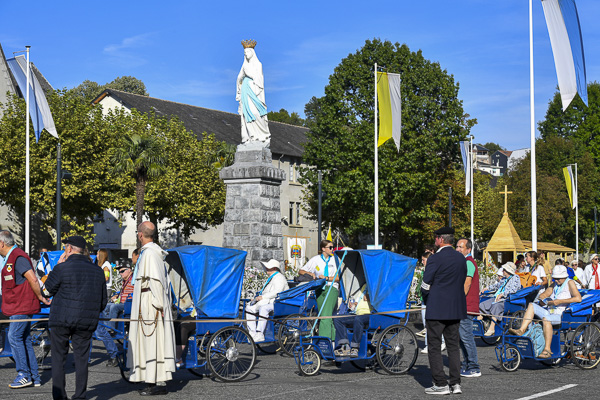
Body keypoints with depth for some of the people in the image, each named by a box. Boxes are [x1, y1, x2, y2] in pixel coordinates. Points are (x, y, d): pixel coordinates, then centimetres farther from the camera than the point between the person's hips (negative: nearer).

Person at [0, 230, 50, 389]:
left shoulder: (18, 257, -17)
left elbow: (33, 279, -23)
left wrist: (41, 298, -15)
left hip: (22, 307, -10)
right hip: (17, 307, 10)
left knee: (14, 337, -11)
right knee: (24, 339, 9)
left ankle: (24, 374, -7)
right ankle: (34, 377, 12)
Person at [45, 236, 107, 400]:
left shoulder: (62, 268, -10)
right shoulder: (97, 270, 8)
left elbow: (49, 288, 7)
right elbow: (103, 300, 13)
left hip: (61, 320, -3)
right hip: (86, 323, 4)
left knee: (58, 357, 6)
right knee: (81, 358, 8)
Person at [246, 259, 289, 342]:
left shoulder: (279, 277, -8)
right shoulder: (271, 278, 24)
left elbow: (277, 292, -21)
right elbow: (265, 292, 28)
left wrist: (262, 297, -20)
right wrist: (257, 297, 8)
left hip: (276, 302, -10)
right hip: (266, 301, 10)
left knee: (263, 308, -37)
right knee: (249, 307, -5)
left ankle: (259, 334, -37)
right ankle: (252, 333, -13)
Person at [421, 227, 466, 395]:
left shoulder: (435, 259, -13)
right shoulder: (461, 258, 7)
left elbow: (425, 285, -11)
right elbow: (463, 281, 12)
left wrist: (427, 300, 7)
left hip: (437, 309, -6)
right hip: (456, 309, 7)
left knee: (434, 346, 1)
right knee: (453, 345, 13)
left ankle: (441, 384, 0)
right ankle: (456, 383, 11)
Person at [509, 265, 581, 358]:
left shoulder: (569, 283, -1)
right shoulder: (554, 284, 22)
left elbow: (578, 298, -15)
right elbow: (543, 295, 27)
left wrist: (560, 301, -18)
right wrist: (542, 299, 2)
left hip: (560, 315, -8)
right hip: (549, 312, 8)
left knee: (546, 319, -36)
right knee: (532, 305, -3)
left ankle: (547, 350, -36)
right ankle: (521, 330, -16)